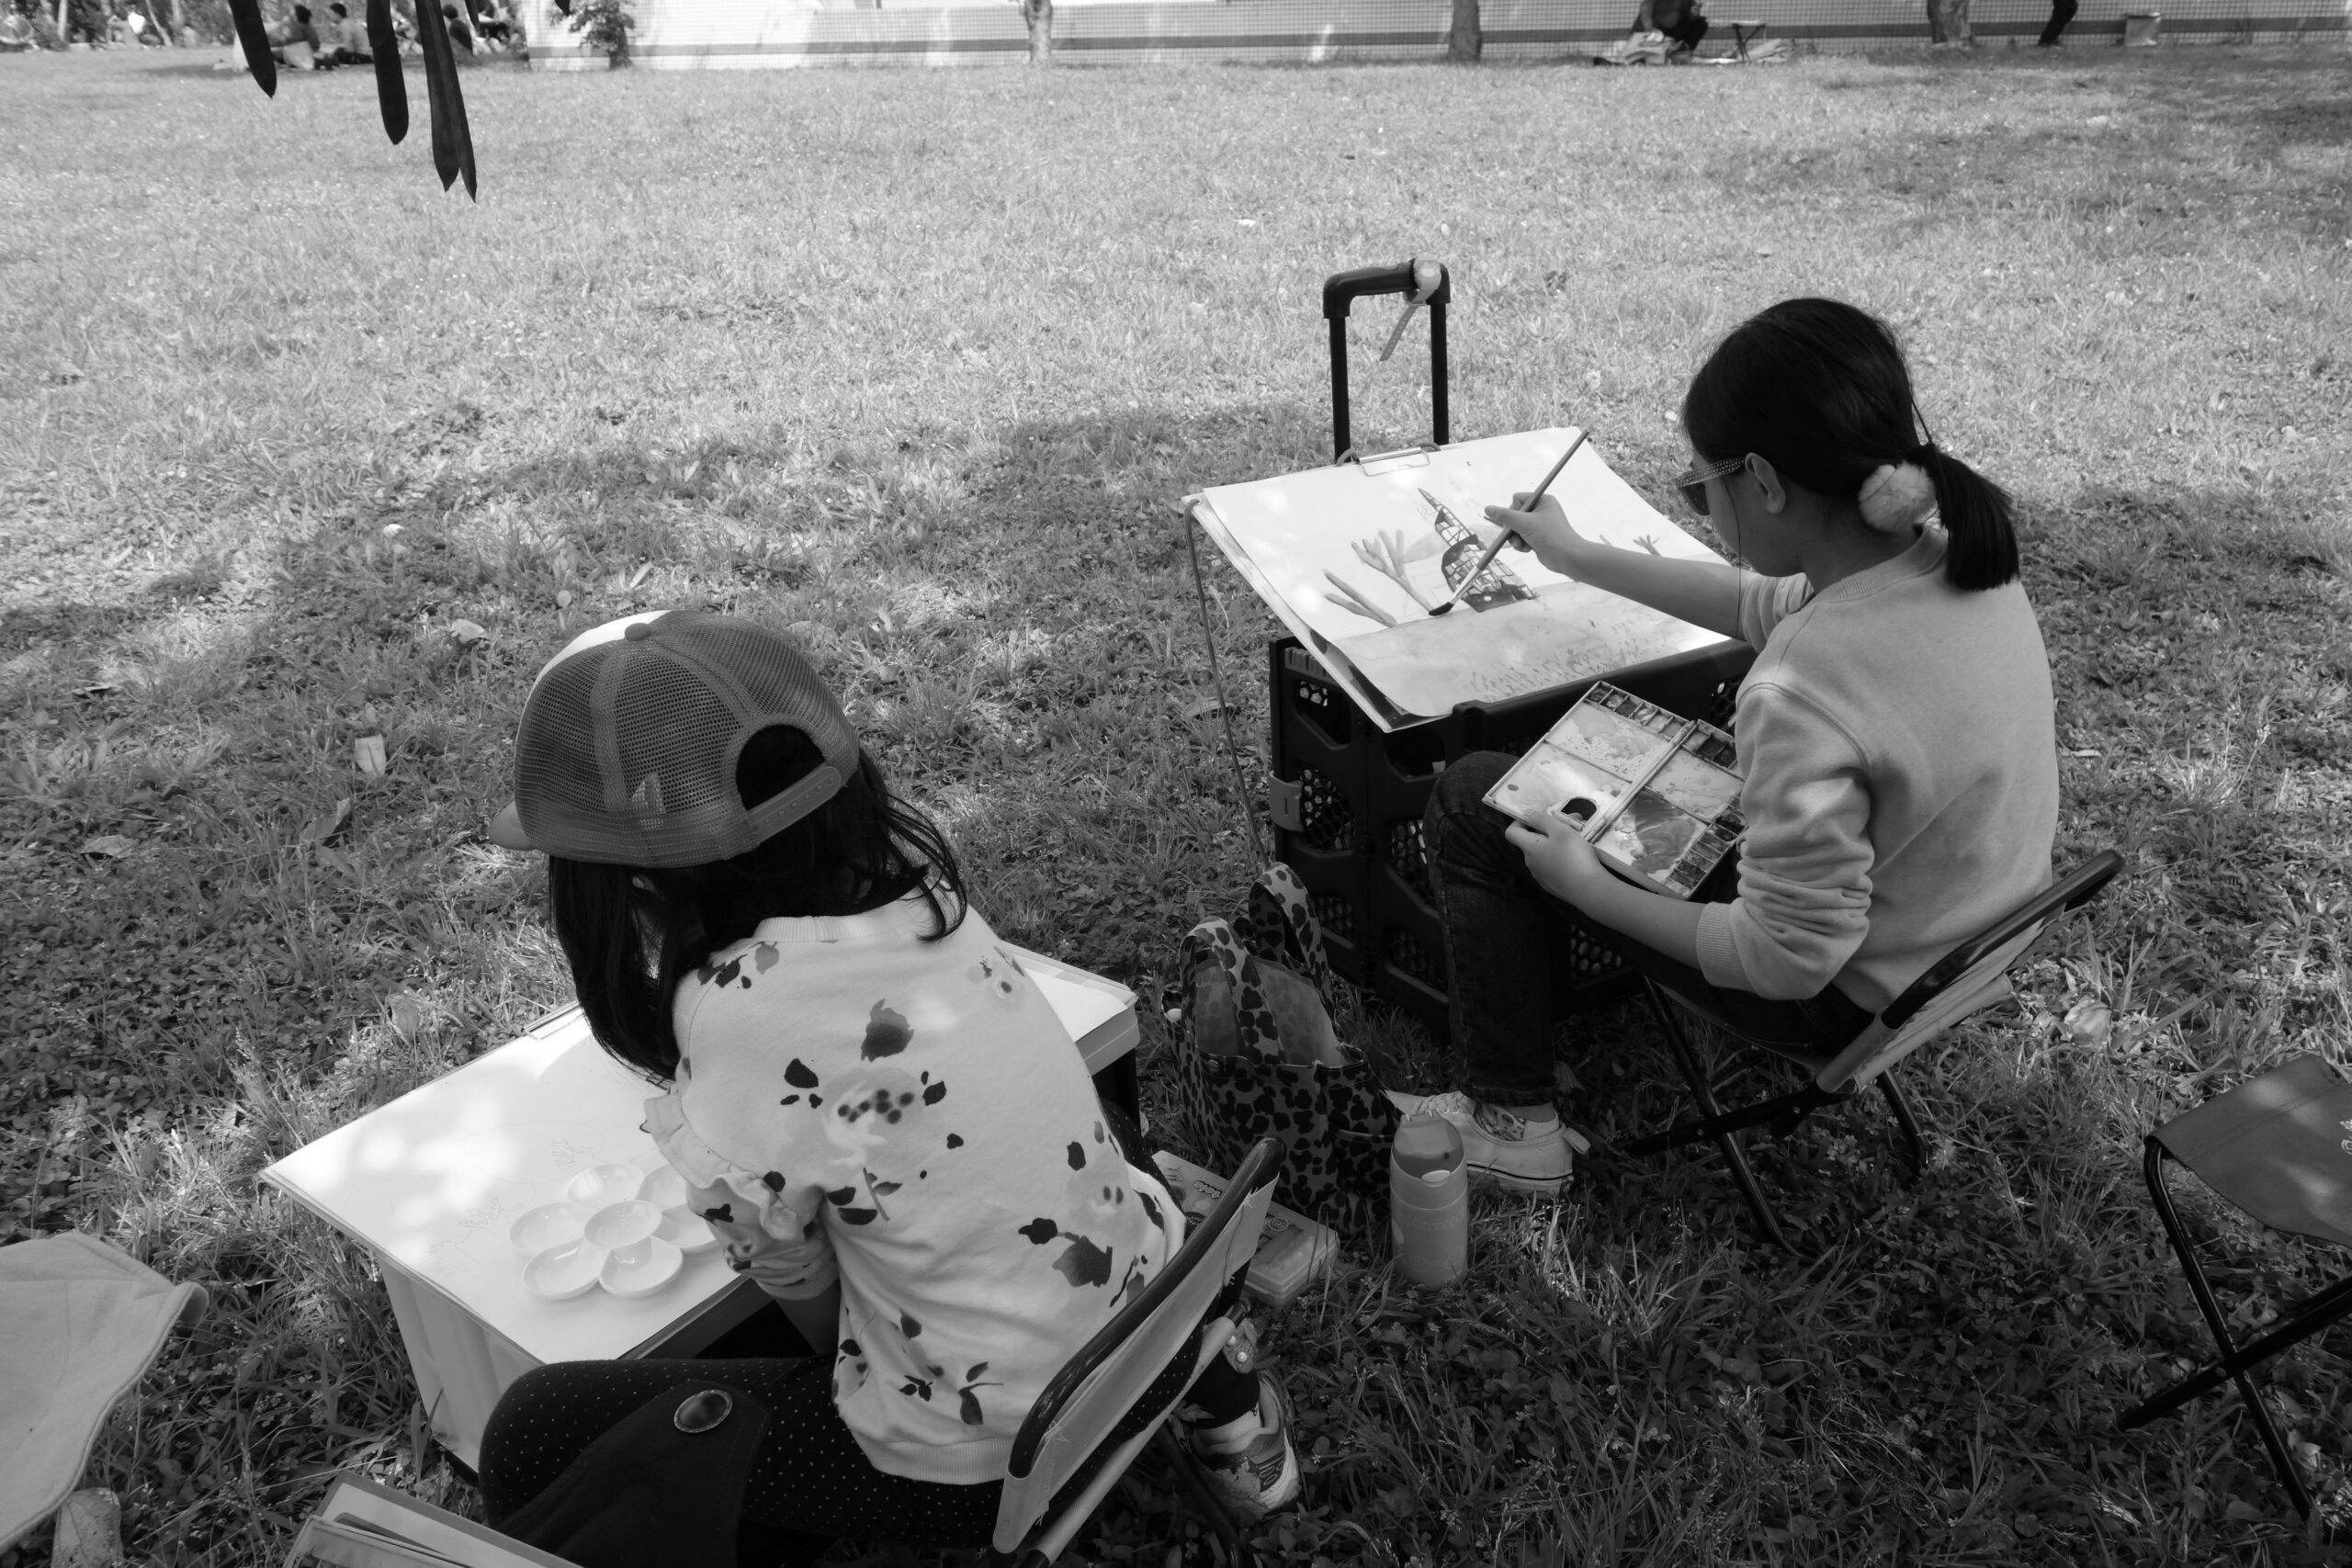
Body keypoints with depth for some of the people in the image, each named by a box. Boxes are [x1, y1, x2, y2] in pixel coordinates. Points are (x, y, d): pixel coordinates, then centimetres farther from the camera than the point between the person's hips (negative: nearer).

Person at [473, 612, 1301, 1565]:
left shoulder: (738, 1017, -28)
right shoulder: (901, 858, -11)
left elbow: (793, 1282, -6)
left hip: (997, 1456, -6)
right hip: (1156, 1308, 6)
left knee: (536, 1433, 4)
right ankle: (1215, 1406, 32)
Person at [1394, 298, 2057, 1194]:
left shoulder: (1801, 700, -38)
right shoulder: (1951, 553, -12)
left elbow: (1789, 961, -29)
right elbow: (1770, 608, 7)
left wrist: (1590, 890, -16)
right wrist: (1578, 559, 14)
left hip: (1849, 997, -8)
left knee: (1471, 801, -2)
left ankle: (1512, 1125, 10)